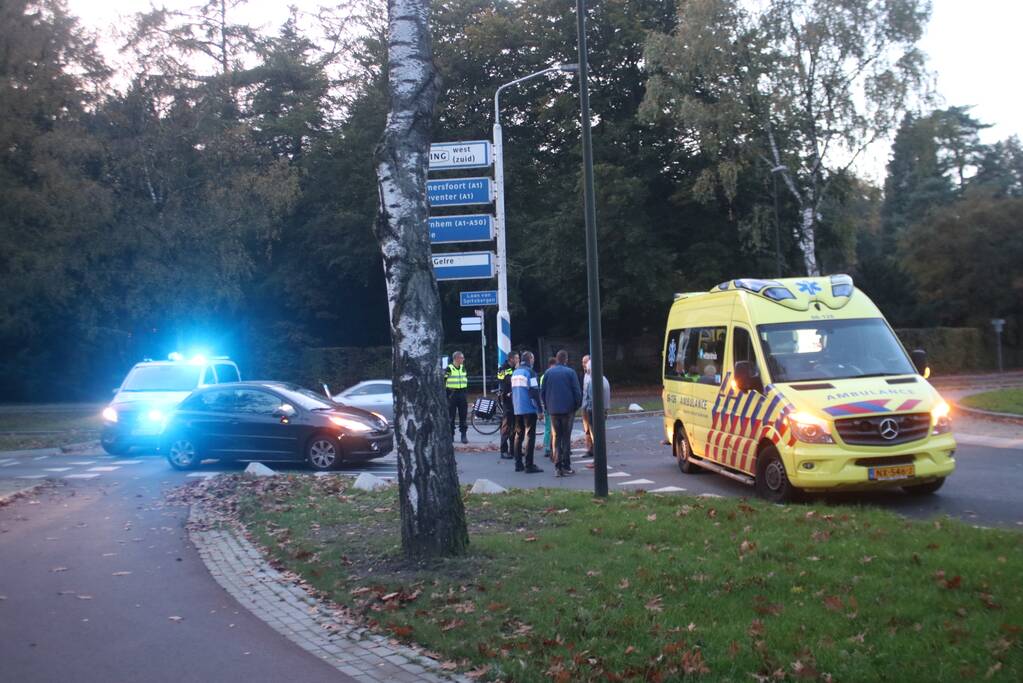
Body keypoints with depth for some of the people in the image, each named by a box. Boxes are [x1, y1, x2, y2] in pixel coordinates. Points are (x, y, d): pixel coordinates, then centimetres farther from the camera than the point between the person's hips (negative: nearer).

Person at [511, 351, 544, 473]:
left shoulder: (515, 373, 12)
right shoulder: (530, 372, -12)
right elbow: (534, 392, -16)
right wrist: (539, 408, -10)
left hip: (517, 409, 7)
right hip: (529, 409, -7)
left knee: (518, 435, 13)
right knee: (530, 436, -4)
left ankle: (518, 464, 15)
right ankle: (529, 465, -7)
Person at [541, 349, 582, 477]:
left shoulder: (549, 372, 4)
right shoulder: (570, 372, -5)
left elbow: (543, 391, 6)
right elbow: (577, 391, -6)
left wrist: (547, 407, 14)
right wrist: (577, 406, 6)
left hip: (553, 410, 3)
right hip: (567, 409, -3)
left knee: (556, 437, 9)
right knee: (566, 437, 4)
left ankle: (558, 466, 2)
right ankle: (566, 466, 1)